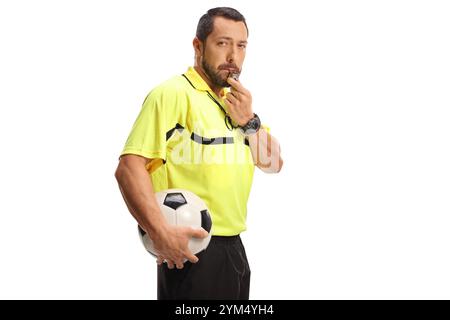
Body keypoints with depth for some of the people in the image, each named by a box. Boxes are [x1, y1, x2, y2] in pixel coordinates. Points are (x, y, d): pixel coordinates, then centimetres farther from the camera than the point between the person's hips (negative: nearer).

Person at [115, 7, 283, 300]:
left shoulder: (236, 101, 15)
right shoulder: (174, 93, -12)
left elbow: (274, 163, 13)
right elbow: (129, 168, -21)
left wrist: (249, 121, -4)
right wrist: (160, 232, -29)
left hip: (233, 246, 8)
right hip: (190, 249, -8)